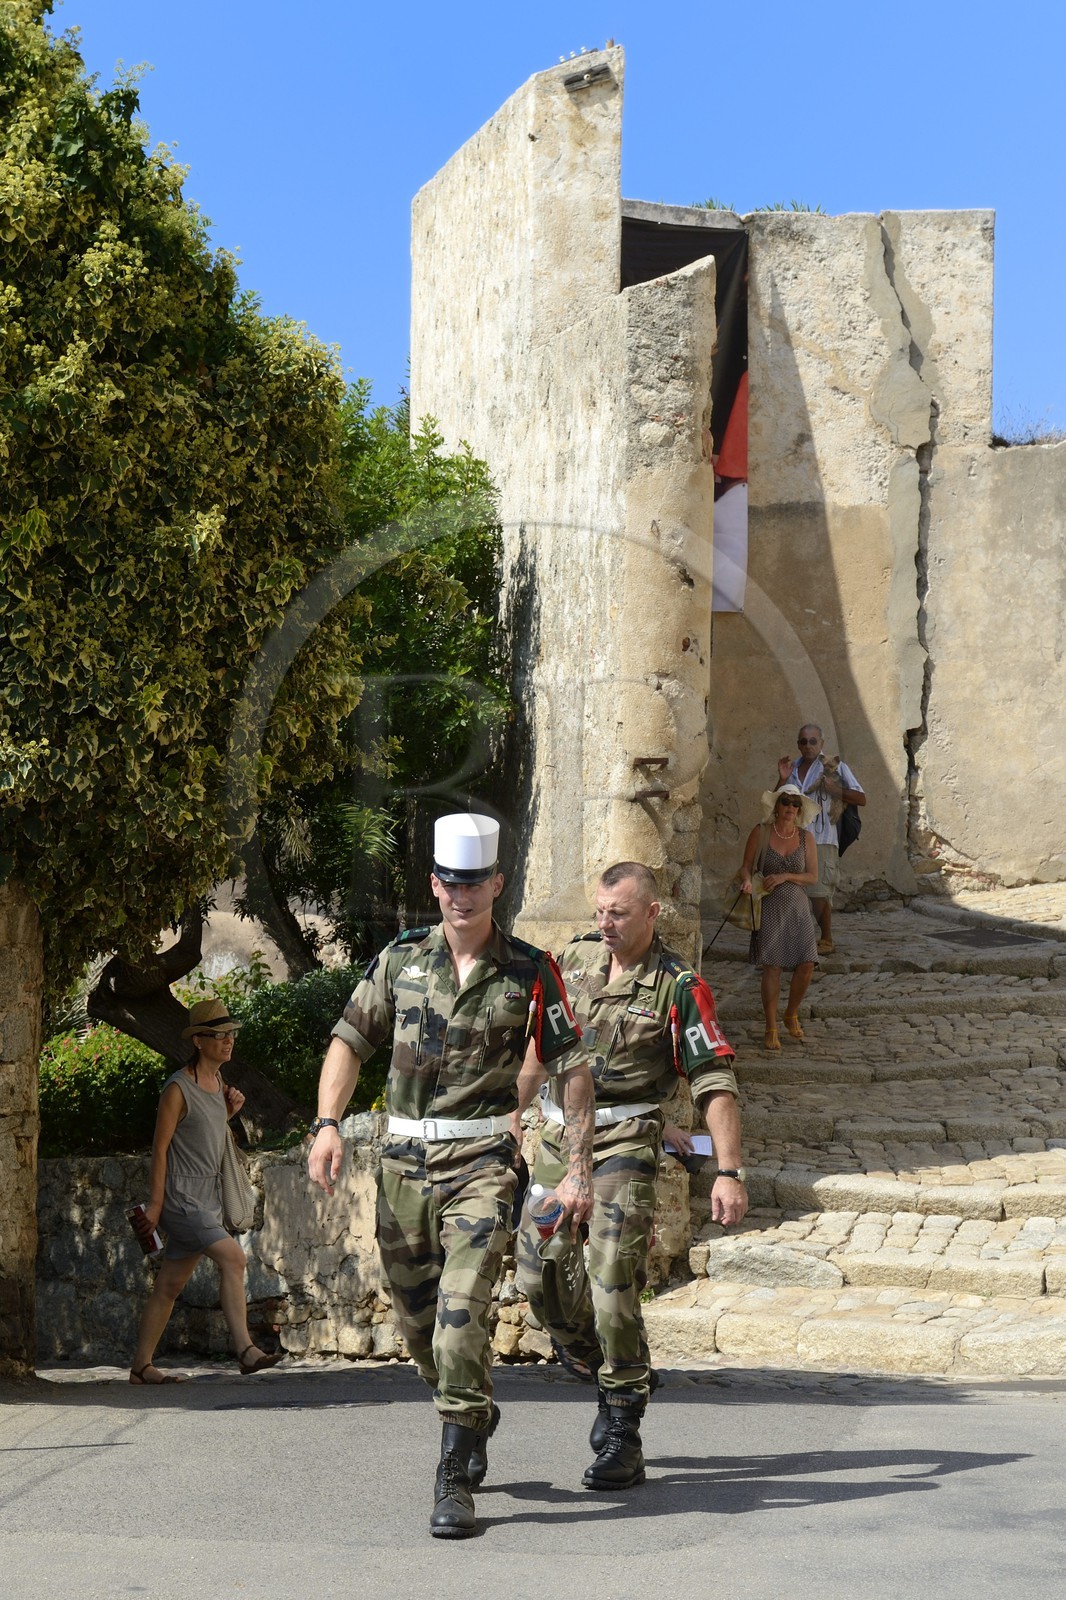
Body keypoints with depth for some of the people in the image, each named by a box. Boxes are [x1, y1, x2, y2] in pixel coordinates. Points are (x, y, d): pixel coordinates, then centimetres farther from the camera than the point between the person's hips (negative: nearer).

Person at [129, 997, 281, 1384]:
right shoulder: (178, 1088, -12)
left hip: (207, 1199, 8)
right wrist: (155, 1203, -13)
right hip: (180, 1197, -8)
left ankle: (141, 1366, 15)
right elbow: (160, 1146, -11)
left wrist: (230, 1110, 8)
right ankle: (245, 1350, -26)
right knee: (232, 1257, -22)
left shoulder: (218, 1083, 13)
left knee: (170, 1284, 10)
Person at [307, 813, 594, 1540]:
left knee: (461, 1310, -18)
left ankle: (455, 1481, -13)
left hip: (483, 1160, -4)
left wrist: (579, 1168, -4)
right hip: (406, 1160, 4)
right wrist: (328, 1124, -6)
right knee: (418, 1319, 14)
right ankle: (477, 1413, 43)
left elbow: (573, 1068, 1)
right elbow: (350, 1040, 8)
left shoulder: (530, 973, -2)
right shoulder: (401, 959, 5)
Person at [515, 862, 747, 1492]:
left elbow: (716, 1083, -10)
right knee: (539, 1276, 4)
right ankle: (607, 1379, 31)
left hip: (625, 1142, -6)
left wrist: (730, 1172, -16)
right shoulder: (574, 958, 7)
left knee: (613, 1288, -13)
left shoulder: (679, 986, -9)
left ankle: (623, 1439, -5)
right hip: (559, 1138, 6)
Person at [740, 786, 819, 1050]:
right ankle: (771, 1029, 3)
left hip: (797, 906, 2)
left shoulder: (806, 837, 5)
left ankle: (791, 1015, 20)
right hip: (769, 907, -2)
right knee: (772, 967, -7)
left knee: (806, 965, -6)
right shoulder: (761, 833, 1)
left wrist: (785, 876, -12)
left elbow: (813, 876, 3)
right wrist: (747, 880, -17)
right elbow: (746, 866, 5)